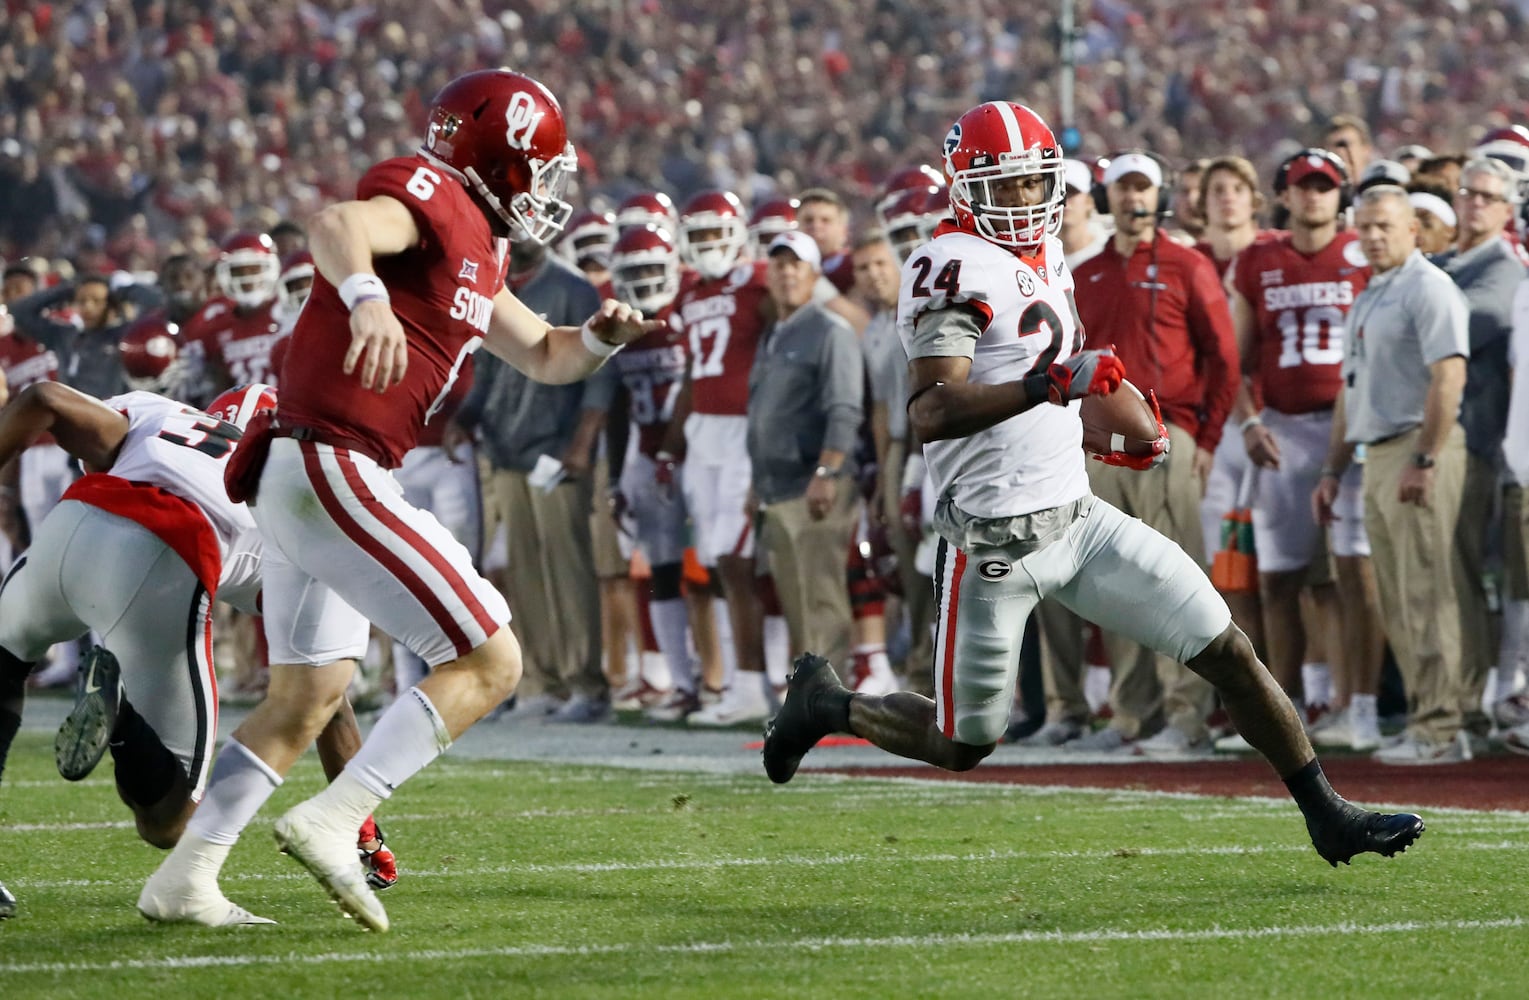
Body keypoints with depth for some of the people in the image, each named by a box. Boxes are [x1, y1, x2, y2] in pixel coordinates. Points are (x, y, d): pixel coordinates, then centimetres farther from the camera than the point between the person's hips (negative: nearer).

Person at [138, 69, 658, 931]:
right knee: (490, 663, -8)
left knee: (308, 698, 20)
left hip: (294, 477, 11)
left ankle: (185, 880, 20)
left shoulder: (473, 248, 21)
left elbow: (544, 357, 30)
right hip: (336, 469, -11)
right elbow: (339, 226, -30)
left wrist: (600, 338, 9)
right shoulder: (431, 197, -9)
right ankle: (331, 821, -16)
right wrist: (368, 296, -50)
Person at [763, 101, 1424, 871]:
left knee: (1228, 653, 1)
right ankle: (826, 705, 31)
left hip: (1079, 517, 7)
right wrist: (1051, 384, -36)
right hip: (999, 543, -7)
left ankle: (1326, 816, 11)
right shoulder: (953, 269, -17)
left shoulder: (1046, 258, 11)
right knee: (962, 746, 5)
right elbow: (929, 413, -28)